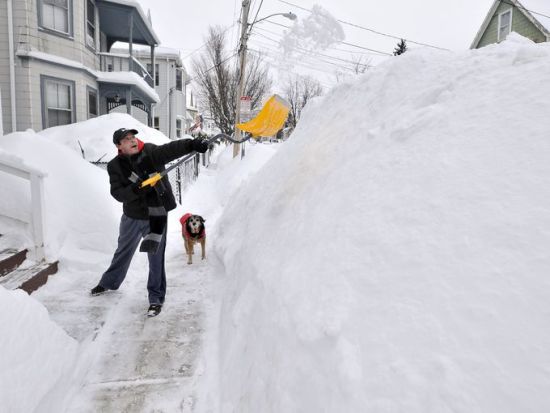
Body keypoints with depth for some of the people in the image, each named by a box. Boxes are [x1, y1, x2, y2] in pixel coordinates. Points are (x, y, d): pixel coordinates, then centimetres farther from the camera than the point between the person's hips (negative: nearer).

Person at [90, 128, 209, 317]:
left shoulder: (151, 152, -10)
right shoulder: (115, 166, -5)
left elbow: (172, 149, -26)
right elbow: (117, 193, -13)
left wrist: (192, 144, -43)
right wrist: (135, 190, -31)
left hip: (156, 216, -3)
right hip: (131, 216, 4)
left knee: (156, 258, 2)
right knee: (123, 251, 24)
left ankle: (156, 298, 16)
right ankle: (109, 282, 49)